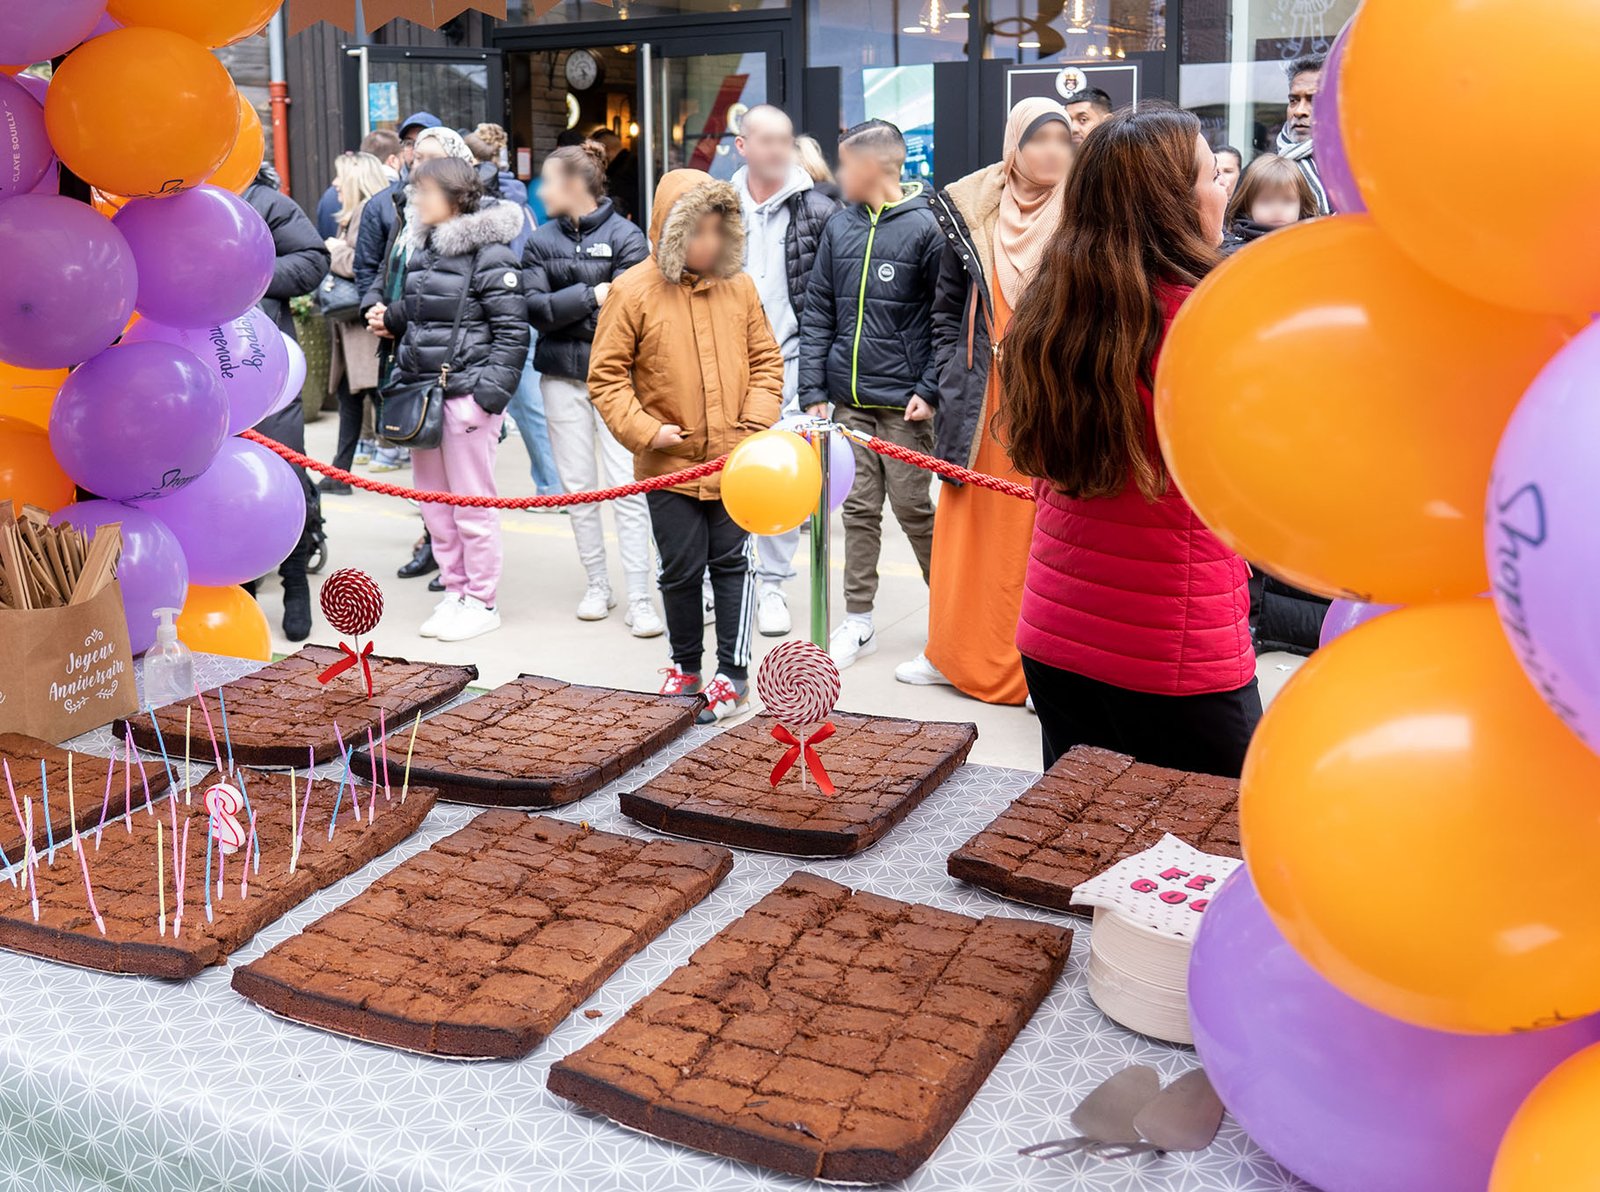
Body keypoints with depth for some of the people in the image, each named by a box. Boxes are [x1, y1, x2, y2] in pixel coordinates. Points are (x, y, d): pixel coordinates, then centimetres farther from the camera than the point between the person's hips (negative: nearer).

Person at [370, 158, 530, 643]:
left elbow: (512, 330, -12)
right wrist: (390, 317, 6)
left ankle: (482, 601, 11)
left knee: (471, 503, 0)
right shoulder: (422, 244, 14)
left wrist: (490, 391, -18)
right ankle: (455, 592, 25)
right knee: (433, 500, 13)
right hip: (421, 389, 8)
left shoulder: (489, 253, -10)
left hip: (465, 393, -8)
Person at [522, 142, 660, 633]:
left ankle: (640, 599, -4)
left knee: (626, 487, -8)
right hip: (562, 377, 4)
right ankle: (598, 585, 21)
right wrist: (589, 296, -12)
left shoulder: (625, 236, -3)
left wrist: (564, 312, -10)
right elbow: (535, 308, -4)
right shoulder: (541, 242, 9)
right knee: (578, 485, 8)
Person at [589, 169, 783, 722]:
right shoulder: (633, 291, -6)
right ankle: (685, 665, 29)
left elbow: (765, 358, 11)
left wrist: (757, 420, -2)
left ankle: (733, 674, 16)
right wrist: (643, 430, -12)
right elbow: (606, 375, -3)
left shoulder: (739, 286, 3)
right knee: (680, 569, 8)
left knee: (732, 562, 6)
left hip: (735, 462, 2)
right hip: (670, 466, -1)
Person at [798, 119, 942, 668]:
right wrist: (813, 390, 3)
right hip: (848, 401, 4)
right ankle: (858, 621, 17)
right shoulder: (839, 228, 9)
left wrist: (930, 389, -12)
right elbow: (818, 314, 10)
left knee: (912, 508, 1)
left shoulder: (924, 227, -5)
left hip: (903, 402, -4)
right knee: (858, 508, 8)